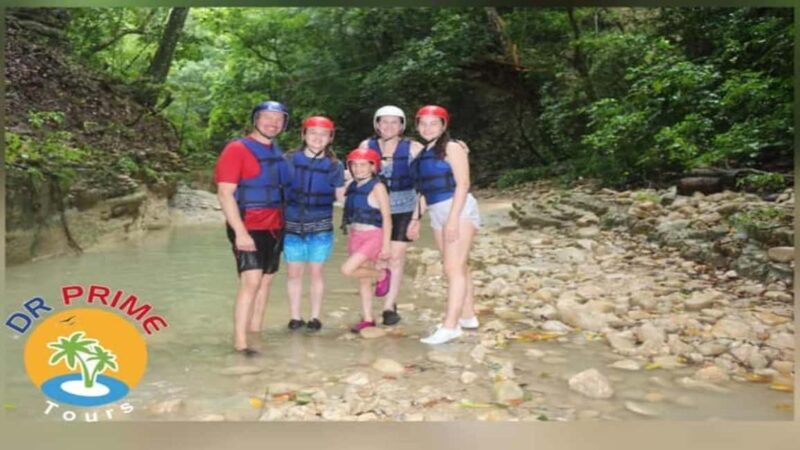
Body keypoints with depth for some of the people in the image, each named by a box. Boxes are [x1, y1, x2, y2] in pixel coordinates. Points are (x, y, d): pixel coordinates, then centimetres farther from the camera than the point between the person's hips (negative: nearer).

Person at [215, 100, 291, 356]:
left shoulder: (277, 153, 12)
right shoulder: (237, 149, -9)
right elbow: (225, 193, -14)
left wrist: (282, 223, 14)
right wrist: (240, 231, -22)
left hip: (274, 227, 7)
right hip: (248, 229, -7)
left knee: (265, 280, 9)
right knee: (251, 281, -14)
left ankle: (256, 330, 19)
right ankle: (240, 341, -9)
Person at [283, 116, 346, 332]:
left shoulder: (334, 166, -1)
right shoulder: (290, 160, -1)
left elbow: (342, 197, 4)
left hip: (320, 228, 0)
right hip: (292, 226, 1)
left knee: (316, 272, 8)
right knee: (294, 272, 7)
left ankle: (315, 317, 20)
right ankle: (295, 316, 20)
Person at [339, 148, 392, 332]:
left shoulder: (377, 187, -10)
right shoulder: (351, 187, 9)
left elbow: (387, 217, -11)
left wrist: (386, 245, -14)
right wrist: (349, 241, 16)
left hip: (373, 236, -6)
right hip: (355, 237, 6)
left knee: (347, 270, -19)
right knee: (363, 280, 10)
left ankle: (381, 275, 6)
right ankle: (367, 319, 19)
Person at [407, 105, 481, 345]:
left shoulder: (451, 147, -6)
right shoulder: (421, 153, 16)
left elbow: (463, 183, -14)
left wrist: (453, 218, -21)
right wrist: (416, 219, 18)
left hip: (459, 209, -8)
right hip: (438, 213, 8)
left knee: (453, 267, -11)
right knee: (457, 267, 14)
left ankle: (450, 326, -12)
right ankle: (467, 316, 25)